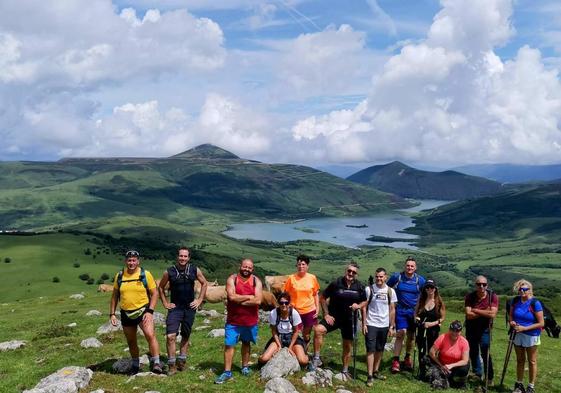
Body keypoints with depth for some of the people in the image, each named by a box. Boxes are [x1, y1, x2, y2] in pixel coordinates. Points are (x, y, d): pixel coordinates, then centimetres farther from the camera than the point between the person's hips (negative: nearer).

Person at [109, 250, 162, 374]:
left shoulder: (145, 274, -5)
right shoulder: (119, 276, 4)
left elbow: (154, 293, -3)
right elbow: (115, 296, 12)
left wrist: (150, 311, -13)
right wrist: (112, 314, 8)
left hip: (143, 311, -4)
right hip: (126, 314, 4)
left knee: (150, 335, -22)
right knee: (131, 342, 15)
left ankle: (156, 363, -17)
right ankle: (135, 364, 34)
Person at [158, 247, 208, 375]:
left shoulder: (195, 270, -2)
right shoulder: (169, 272, -6)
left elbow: (204, 283, 11)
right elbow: (161, 287, 9)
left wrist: (199, 300, 5)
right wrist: (165, 303, 3)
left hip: (190, 308, 2)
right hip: (175, 308, -2)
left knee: (185, 336, 12)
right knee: (170, 336, -13)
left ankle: (181, 361, 26)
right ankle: (171, 365, -2)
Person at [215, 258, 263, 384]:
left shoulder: (256, 281, -5)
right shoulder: (232, 279, -7)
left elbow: (258, 300, -17)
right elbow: (232, 296, -21)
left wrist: (239, 301, -18)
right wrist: (249, 297, -16)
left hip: (250, 320, 1)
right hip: (233, 320, -1)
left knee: (246, 343, 17)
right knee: (229, 345, -2)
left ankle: (245, 367, 33)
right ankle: (227, 372, 5)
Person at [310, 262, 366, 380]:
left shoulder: (360, 287, -3)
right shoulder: (336, 283, -11)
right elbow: (322, 298, -4)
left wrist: (358, 306, -11)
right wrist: (326, 314, -10)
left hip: (350, 320, 3)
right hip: (334, 317, -2)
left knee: (348, 346, 12)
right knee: (318, 329, -28)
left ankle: (345, 371, 33)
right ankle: (316, 358, -14)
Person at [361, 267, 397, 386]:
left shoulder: (390, 291, 2)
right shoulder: (369, 289, -6)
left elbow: (392, 310, 6)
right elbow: (364, 307, -4)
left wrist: (392, 326, 3)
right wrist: (364, 324, -8)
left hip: (384, 325, 3)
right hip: (371, 324, -3)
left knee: (380, 349, 13)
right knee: (371, 350, -3)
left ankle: (376, 371, 27)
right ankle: (370, 376, -2)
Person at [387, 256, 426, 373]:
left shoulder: (420, 280, -2)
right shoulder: (397, 277, -5)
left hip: (413, 311, 2)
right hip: (400, 310, -2)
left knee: (411, 336, 11)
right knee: (400, 334, -14)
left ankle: (407, 358, 32)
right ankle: (395, 361, -9)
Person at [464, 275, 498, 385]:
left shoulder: (493, 296, -12)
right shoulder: (470, 297, -10)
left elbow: (492, 314, -24)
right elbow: (469, 315, -18)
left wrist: (475, 310, -18)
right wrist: (485, 312, -20)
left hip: (484, 329, -2)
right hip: (471, 328, 3)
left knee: (485, 353, -7)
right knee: (473, 352, 13)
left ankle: (489, 378, 8)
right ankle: (477, 374, 30)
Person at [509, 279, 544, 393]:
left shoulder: (535, 303, -18)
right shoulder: (516, 300, -3)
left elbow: (541, 323, -17)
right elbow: (511, 315, 11)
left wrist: (524, 328, -21)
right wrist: (512, 322, -11)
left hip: (531, 336, -5)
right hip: (517, 335, 5)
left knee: (532, 362, 9)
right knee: (520, 360, 17)